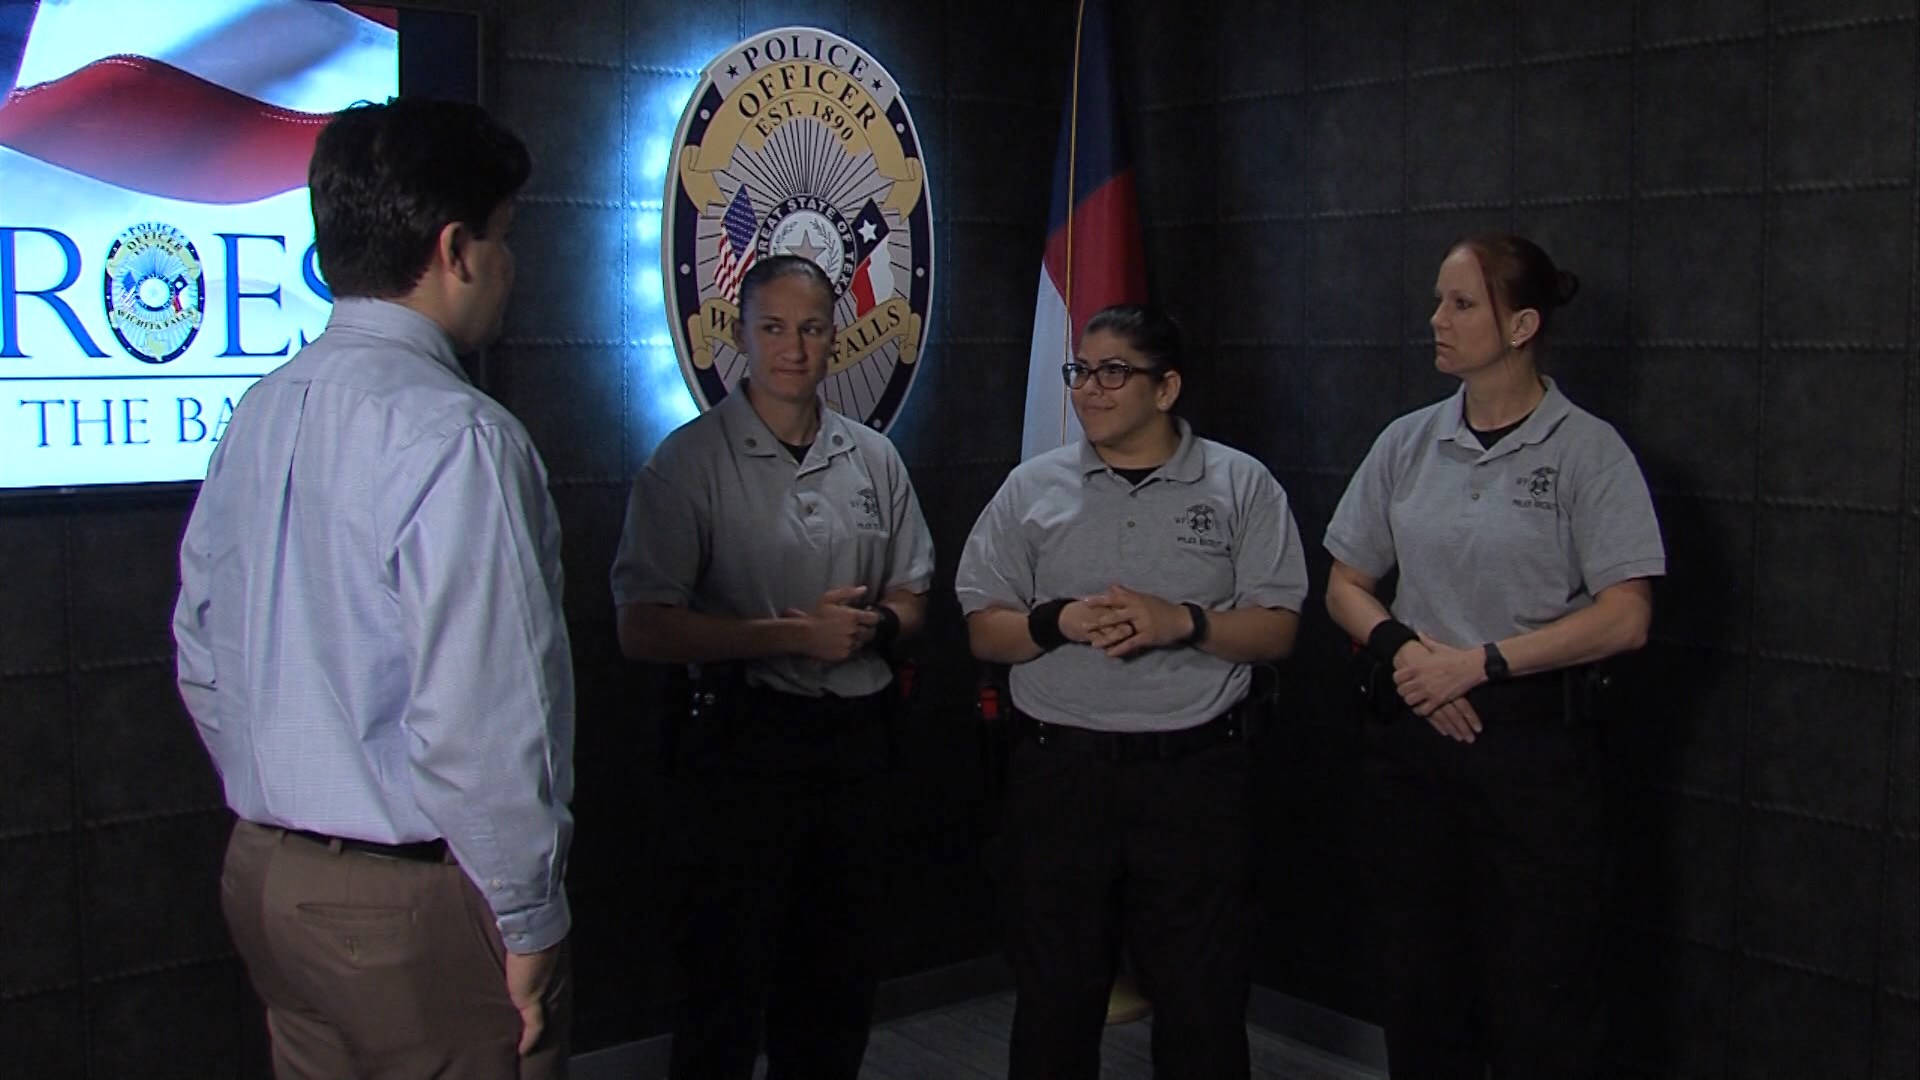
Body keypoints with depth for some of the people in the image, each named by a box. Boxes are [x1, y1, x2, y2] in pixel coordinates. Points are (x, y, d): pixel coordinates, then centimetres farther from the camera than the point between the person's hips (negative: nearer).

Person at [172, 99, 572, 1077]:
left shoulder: (257, 418, 4)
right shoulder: (455, 438, -22)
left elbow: (204, 666, 12)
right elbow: (478, 724, -25)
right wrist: (531, 922, -13)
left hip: (263, 876, 8)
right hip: (418, 906, -8)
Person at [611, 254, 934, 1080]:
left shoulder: (874, 460, 9)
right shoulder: (690, 462, -7)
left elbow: (910, 599, 16)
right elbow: (643, 628, -14)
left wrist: (867, 625, -7)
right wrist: (793, 634, -17)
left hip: (854, 738, 5)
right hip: (744, 741, -5)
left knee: (844, 978, 15)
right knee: (729, 982, 3)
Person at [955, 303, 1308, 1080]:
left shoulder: (1241, 485, 3)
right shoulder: (1032, 487, 7)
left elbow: (1276, 631, 0)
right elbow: (984, 631, 6)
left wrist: (1185, 622, -16)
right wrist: (1058, 621, -13)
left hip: (1196, 774, -1)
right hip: (1058, 773, 1)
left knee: (1204, 1005, 7)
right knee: (1054, 1000, 11)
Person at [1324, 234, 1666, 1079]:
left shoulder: (1585, 449, -6)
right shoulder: (1407, 443, 7)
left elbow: (1624, 619, -12)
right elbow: (1346, 585, 11)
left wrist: (1481, 662, -16)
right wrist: (1401, 647, -8)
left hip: (1535, 734, -4)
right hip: (1412, 730, 5)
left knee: (1539, 993, 1)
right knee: (1420, 980, 13)